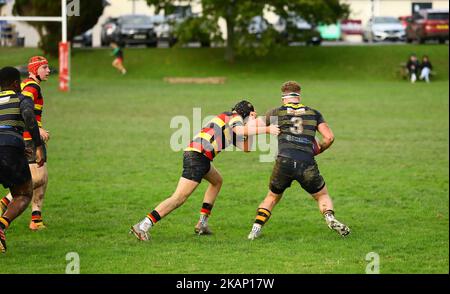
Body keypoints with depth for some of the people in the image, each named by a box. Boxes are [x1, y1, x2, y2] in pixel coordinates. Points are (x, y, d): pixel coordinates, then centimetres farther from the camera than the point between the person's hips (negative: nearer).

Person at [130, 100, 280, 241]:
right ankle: (142, 226, -19)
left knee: (217, 181, 31)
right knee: (179, 198, -14)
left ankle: (202, 224, 25)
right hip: (197, 156, -10)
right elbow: (240, 130, -19)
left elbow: (246, 147, 24)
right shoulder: (235, 116, 4)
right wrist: (266, 129, -14)